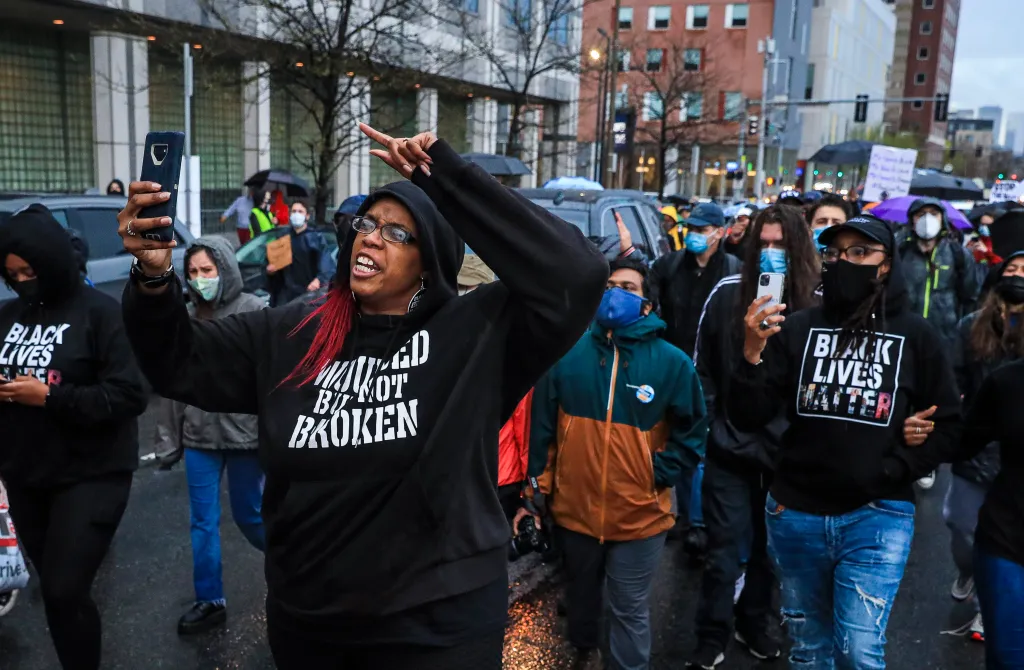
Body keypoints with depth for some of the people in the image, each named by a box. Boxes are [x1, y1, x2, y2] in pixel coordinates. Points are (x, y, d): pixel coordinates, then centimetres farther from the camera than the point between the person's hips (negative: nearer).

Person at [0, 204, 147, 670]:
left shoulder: (100, 312, -11)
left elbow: (130, 397, -18)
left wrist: (48, 396, -21)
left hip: (90, 478, -6)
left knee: (65, 592, -8)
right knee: (52, 589, 16)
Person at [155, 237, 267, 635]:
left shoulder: (254, 311, -8)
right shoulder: (186, 316, 4)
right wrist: (175, 429, 9)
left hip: (244, 434, -4)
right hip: (199, 438, 4)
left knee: (248, 515, 11)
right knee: (203, 522, 10)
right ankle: (210, 601, 26)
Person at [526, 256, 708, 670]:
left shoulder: (671, 362, -8)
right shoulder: (567, 353, -5)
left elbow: (693, 432, 0)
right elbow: (542, 426, -1)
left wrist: (660, 474, -9)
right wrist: (537, 489, 0)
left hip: (640, 514, -2)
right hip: (573, 508, 3)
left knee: (630, 611, 10)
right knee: (582, 593, 26)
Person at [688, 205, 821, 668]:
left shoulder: (819, 303, -6)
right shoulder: (727, 293, -5)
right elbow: (703, 367, 4)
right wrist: (711, 423, 2)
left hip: (788, 452, 1)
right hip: (730, 448, -1)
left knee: (770, 549, 18)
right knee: (723, 552, 6)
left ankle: (755, 625, 40)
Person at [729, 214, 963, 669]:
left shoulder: (917, 336, -1)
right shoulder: (798, 327, -1)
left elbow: (947, 429, 2)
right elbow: (747, 419, -7)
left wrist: (889, 471, -12)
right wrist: (753, 356, -23)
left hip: (878, 515, -1)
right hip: (796, 513, 2)